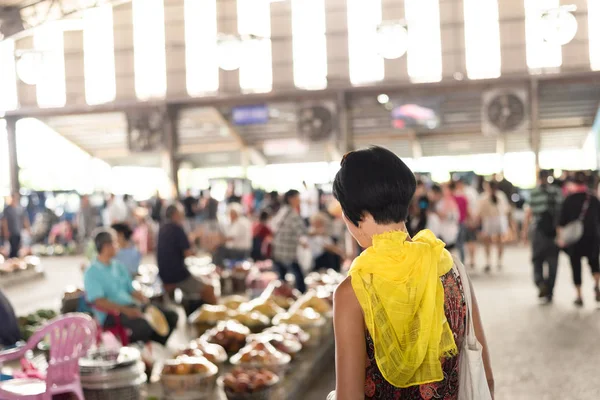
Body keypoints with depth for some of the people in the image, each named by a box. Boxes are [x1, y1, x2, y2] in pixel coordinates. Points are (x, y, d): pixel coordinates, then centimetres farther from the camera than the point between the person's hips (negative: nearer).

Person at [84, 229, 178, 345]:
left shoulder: (119, 266, 18)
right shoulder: (91, 273, -6)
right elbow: (99, 302, -17)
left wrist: (148, 304, -2)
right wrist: (125, 310, -28)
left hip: (131, 307, 8)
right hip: (111, 313, -8)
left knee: (171, 316, -6)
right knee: (143, 325, -37)